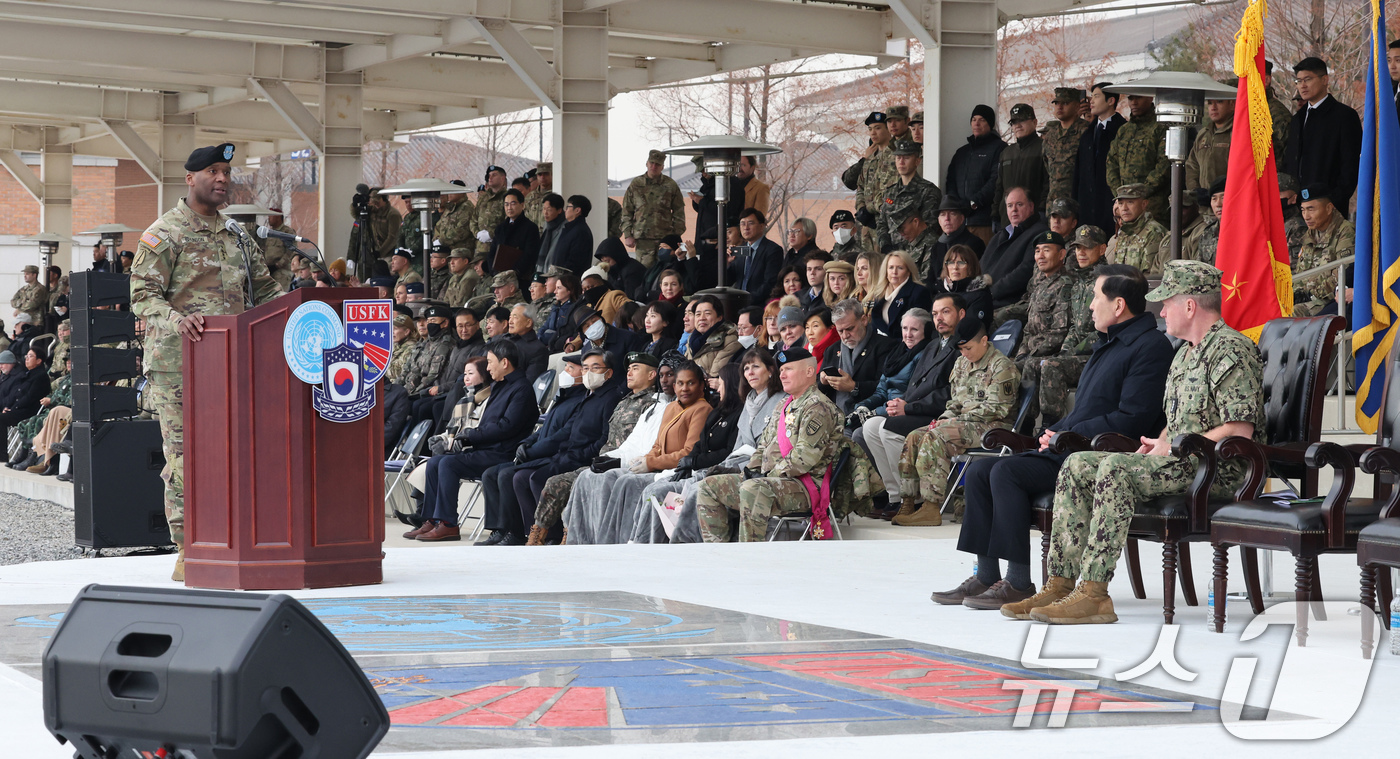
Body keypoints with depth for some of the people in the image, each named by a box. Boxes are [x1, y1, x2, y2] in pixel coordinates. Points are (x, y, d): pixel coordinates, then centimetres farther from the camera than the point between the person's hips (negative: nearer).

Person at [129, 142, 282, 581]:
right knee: (185, 455, -7)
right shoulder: (164, 234, -3)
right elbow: (142, 296, -9)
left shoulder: (235, 233, 18)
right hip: (178, 363, -6)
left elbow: (263, 289, 22)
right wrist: (176, 320, -27)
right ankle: (187, 553, -3)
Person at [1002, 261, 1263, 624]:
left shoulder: (1232, 350, -12)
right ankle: (1061, 583, -9)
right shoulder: (1185, 354, 21)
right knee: (1078, 465, -2)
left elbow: (1240, 430, -20)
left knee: (1117, 469, -30)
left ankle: (1094, 592, -33)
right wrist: (1157, 445, 6)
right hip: (1180, 460, 10)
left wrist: (1174, 447, -16)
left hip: (1218, 469, -10)